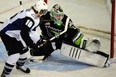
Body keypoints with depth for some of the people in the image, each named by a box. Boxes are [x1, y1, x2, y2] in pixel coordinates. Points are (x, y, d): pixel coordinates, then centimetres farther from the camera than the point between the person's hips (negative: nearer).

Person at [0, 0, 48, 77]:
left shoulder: (33, 15, 2)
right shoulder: (29, 17, -30)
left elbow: (31, 30, 12)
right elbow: (24, 33, -31)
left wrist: (39, 39, 6)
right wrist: (31, 44, -22)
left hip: (15, 34, 10)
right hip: (7, 34, -10)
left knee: (24, 50, 18)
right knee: (15, 54, -17)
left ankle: (20, 65, 46)